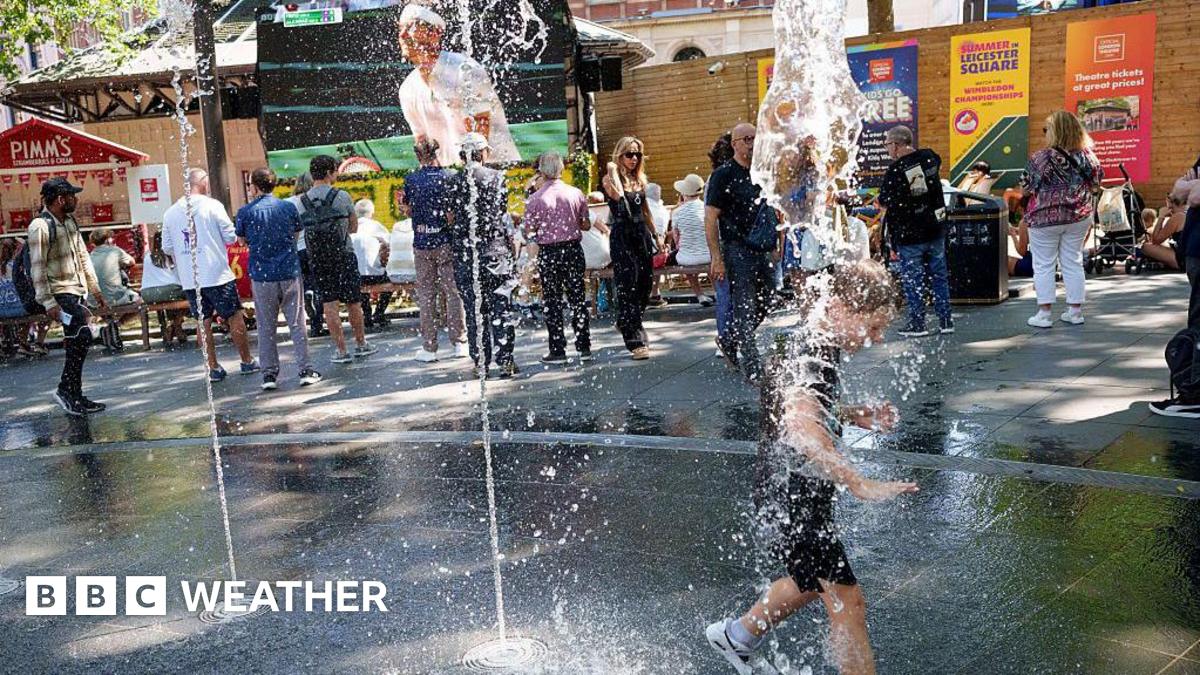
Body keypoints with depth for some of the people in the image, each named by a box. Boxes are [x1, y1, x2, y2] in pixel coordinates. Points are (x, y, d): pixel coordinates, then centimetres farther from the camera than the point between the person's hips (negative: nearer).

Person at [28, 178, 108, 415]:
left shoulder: (70, 222, 13)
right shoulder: (40, 227, -13)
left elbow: (83, 256, 19)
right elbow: (37, 268, -16)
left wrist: (95, 289, 17)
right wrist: (48, 303, -20)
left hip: (76, 291, 9)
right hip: (59, 293, -9)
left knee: (76, 343, 9)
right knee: (83, 335, -19)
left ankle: (74, 397, 16)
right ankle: (65, 389, -7)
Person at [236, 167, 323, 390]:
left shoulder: (245, 212, -4)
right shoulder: (288, 207, 0)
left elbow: (242, 241, 9)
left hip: (261, 276, -1)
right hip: (290, 272, 1)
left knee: (266, 328, 7)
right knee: (297, 324, 5)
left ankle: (269, 374, 7)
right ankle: (305, 370, 5)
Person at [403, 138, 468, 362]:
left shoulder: (411, 180, 1)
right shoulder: (449, 177, -4)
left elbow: (408, 210, 10)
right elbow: (456, 210, -7)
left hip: (421, 243, 1)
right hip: (446, 241, -1)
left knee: (425, 295, 7)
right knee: (453, 292, 6)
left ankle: (429, 348, 8)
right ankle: (459, 343, 5)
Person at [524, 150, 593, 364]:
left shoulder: (535, 199, -9)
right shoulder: (576, 193, -1)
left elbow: (529, 232, -8)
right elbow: (586, 225, 5)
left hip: (548, 253, -2)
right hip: (573, 249, 3)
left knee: (552, 302, 6)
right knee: (578, 298, 10)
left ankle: (558, 351, 8)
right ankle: (584, 347, 13)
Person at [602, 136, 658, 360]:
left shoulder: (640, 179, 16)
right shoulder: (610, 178, -4)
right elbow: (617, 195, -26)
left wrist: (656, 235, 21)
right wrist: (612, 171, -16)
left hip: (641, 235, 7)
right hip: (622, 236, -7)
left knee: (644, 286, 9)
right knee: (627, 288, -8)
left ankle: (627, 325, 31)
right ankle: (635, 342, -8)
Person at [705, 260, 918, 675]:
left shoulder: (821, 347, 5)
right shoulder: (804, 355, -27)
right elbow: (801, 426, -47)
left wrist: (855, 415, 5)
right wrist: (860, 486, -52)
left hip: (800, 496, 10)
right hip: (792, 500, -10)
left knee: (812, 582, 27)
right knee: (847, 604, -4)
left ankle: (736, 636, 46)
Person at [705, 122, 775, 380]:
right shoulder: (723, 175, -6)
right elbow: (710, 219, -9)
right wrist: (717, 258, -15)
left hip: (763, 249, 7)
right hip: (737, 249, -7)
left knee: (765, 304, 11)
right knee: (744, 308, -5)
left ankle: (729, 342, 32)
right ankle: (752, 368, 0)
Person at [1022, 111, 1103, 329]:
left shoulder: (1041, 158, -17)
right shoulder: (1086, 156, -2)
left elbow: (1029, 187, -11)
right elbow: (1096, 181, 9)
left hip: (1045, 217, -4)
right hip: (1079, 217, 5)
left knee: (1044, 265, 3)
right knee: (1073, 263, 12)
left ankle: (1044, 313, 2)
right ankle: (1075, 311, 17)